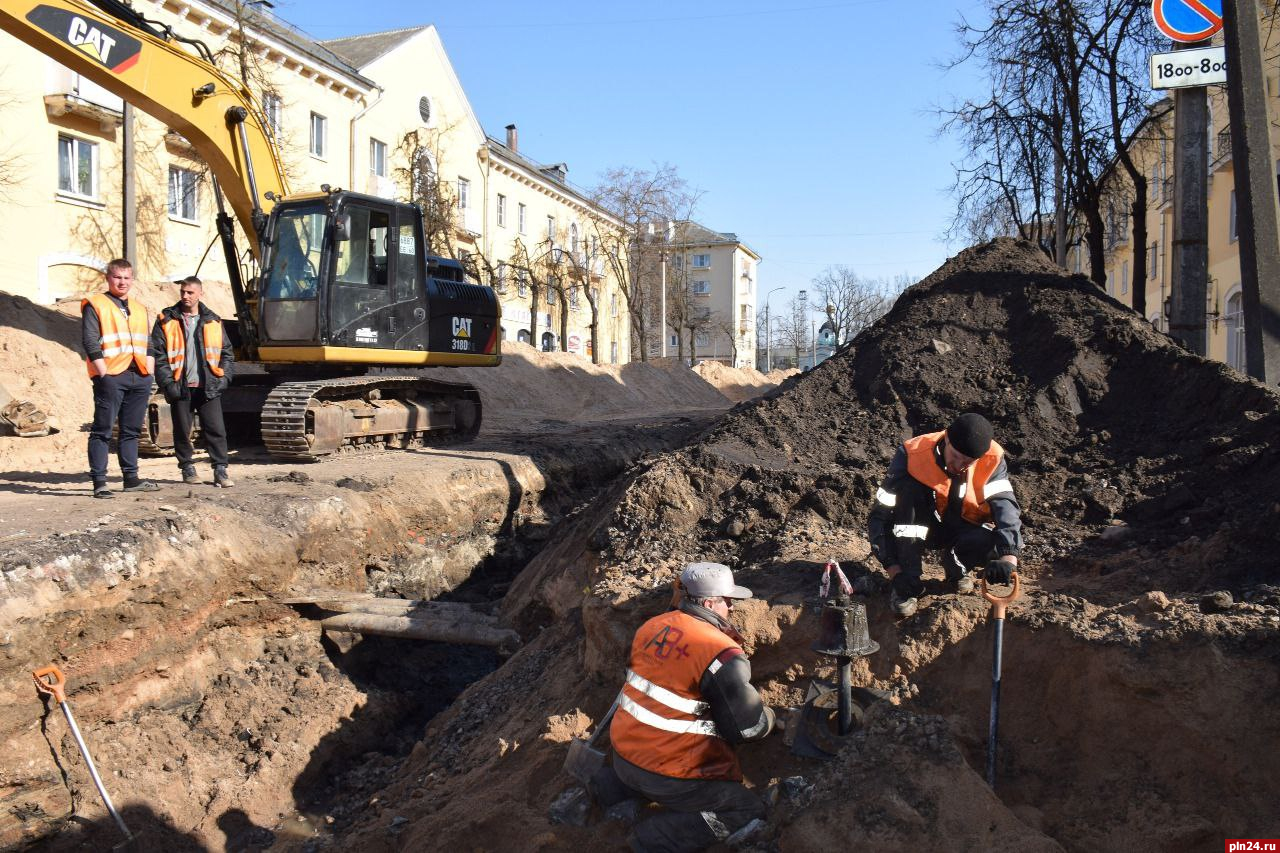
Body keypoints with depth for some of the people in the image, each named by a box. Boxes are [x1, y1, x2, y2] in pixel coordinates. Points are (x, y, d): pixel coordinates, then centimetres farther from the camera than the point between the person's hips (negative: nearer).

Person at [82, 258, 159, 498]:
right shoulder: (95, 305, 2)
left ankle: (131, 478, 17)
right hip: (111, 377, -6)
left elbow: (148, 344, 20)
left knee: (131, 431, 11)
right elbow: (89, 341, -7)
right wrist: (102, 372, -14)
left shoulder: (139, 309, 21)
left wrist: (149, 371, 7)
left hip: (139, 378, 6)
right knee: (103, 430, -4)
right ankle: (99, 482, -3)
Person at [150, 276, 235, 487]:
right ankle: (187, 468, 19)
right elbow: (157, 354, -1)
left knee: (216, 429, -4)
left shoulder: (213, 321, 10)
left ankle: (220, 470, 1)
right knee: (182, 431, 6)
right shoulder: (166, 320, 3)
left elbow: (227, 353, 14)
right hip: (180, 387, -1)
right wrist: (167, 382, -8)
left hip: (208, 387, 1)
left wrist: (223, 377, 2)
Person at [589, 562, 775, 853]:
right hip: (667, 772, -8)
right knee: (751, 812, 3)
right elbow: (749, 727, -13)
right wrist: (769, 717, 8)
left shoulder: (652, 626, 2)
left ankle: (611, 786, 18)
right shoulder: (721, 653, -19)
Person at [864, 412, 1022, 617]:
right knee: (909, 489, -32)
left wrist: (1009, 556, -50)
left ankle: (958, 566, 4)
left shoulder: (992, 459, -19)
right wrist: (894, 570, -36)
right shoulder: (912, 454, -26)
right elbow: (880, 516, -27)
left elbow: (1005, 504, -31)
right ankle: (907, 581, -27)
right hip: (922, 528, -1)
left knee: (995, 543, -33)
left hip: (965, 529, 1)